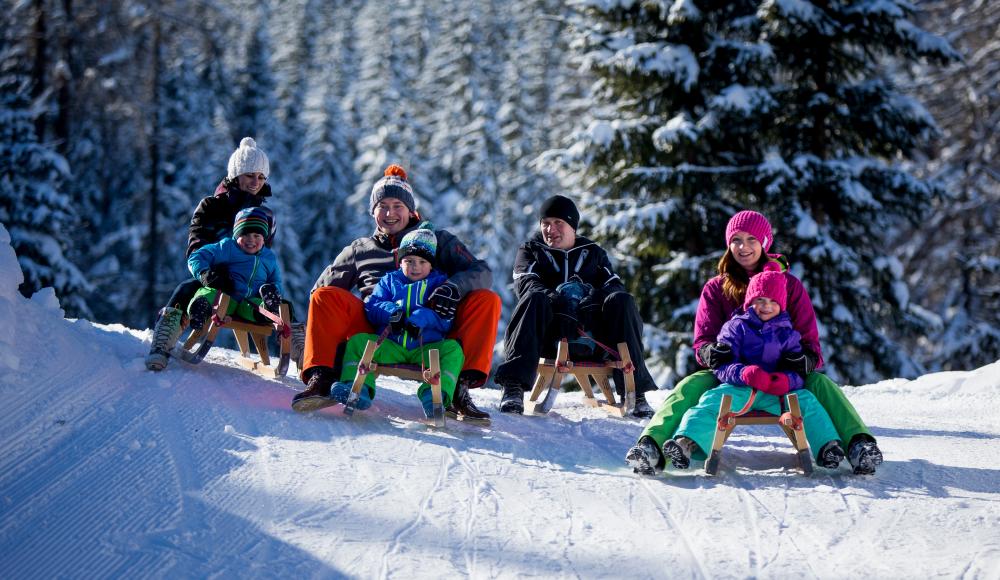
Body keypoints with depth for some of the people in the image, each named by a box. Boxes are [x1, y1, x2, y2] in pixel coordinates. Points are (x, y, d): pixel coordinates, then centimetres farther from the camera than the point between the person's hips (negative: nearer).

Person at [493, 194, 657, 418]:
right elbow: (527, 283, -3)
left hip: (591, 332, 2)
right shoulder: (530, 251, 19)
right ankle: (514, 387, -42)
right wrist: (556, 301, -25)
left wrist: (593, 299, -18)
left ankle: (635, 390, -30)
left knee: (622, 301, -25)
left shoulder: (593, 253, 24)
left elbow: (614, 285, 7)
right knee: (535, 299, -33)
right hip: (547, 336, -1)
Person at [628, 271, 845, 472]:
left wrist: (787, 380, -16)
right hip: (739, 388, -2)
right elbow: (723, 366, 1)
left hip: (777, 394, 2)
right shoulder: (736, 327, 11)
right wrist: (744, 373, -23)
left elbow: (798, 372, 11)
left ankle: (828, 447, -35)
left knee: (806, 400, -24)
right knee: (712, 400, -31)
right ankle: (686, 443, -54)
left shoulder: (788, 334, 19)